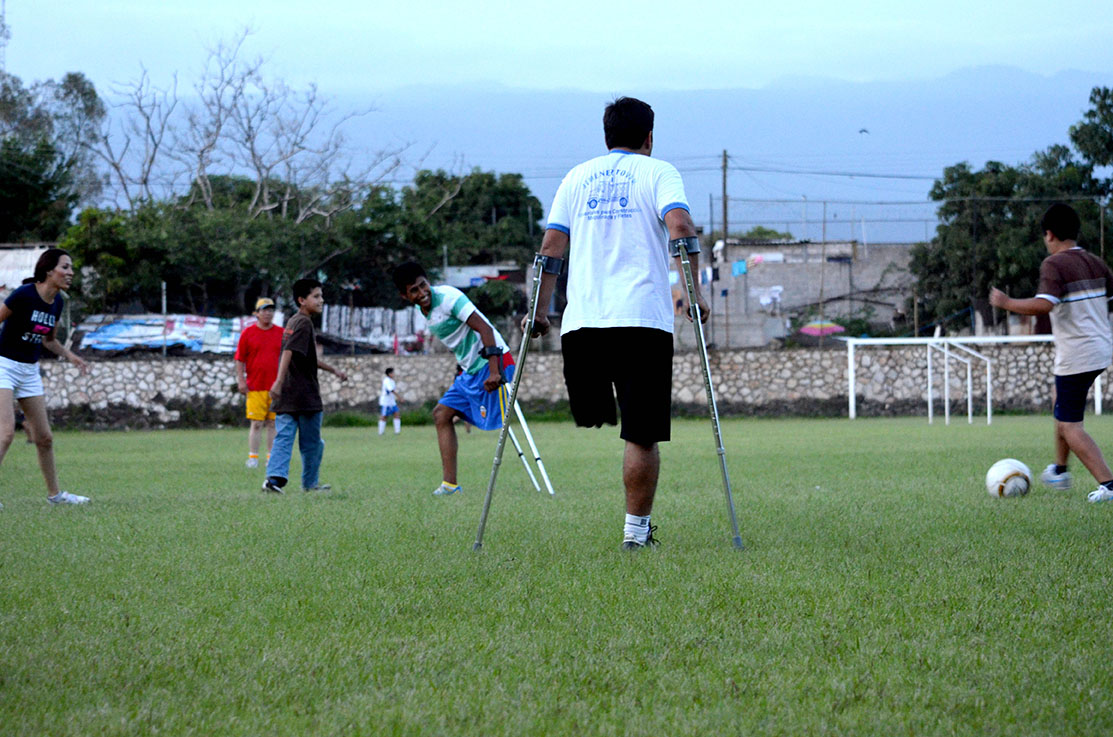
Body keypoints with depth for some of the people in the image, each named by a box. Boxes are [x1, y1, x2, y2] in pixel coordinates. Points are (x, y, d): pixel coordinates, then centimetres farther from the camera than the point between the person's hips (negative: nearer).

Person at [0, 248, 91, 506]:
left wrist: (70, 355, 3)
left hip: (30, 371, 7)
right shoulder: (24, 295, -19)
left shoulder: (57, 302, 4)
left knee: (44, 438, 10)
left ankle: (54, 494, 23)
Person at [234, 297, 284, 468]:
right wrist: (240, 380, -4)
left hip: (276, 387, 2)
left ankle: (272, 457, 10)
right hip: (255, 388, -2)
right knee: (256, 424, -5)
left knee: (273, 423, 4)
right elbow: (240, 359, 4)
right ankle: (252, 458, -1)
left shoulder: (281, 334, 10)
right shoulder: (248, 333, 4)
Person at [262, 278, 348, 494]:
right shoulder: (304, 323, -11)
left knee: (283, 438, -2)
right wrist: (279, 381, -32)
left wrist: (333, 370, 36)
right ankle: (310, 482, 19)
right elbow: (289, 351, -24)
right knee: (311, 442, 7)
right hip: (305, 395, -8)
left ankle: (274, 476, -18)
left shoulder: (293, 322, 19)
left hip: (285, 396, 8)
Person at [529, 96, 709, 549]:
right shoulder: (657, 172, 9)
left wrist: (538, 312, 18)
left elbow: (550, 249, 13)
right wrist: (694, 292, -5)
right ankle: (636, 530, 2)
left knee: (594, 418, 17)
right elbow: (680, 227, -8)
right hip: (643, 319, -3)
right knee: (642, 435, 2)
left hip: (580, 323, 3)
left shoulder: (577, 177, 19)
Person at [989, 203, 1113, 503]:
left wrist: (1006, 303, -15)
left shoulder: (1054, 264, -13)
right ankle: (1060, 471, 35)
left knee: (1070, 426, -4)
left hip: (1075, 356, -9)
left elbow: (1044, 304, -27)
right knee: (1061, 401, 29)